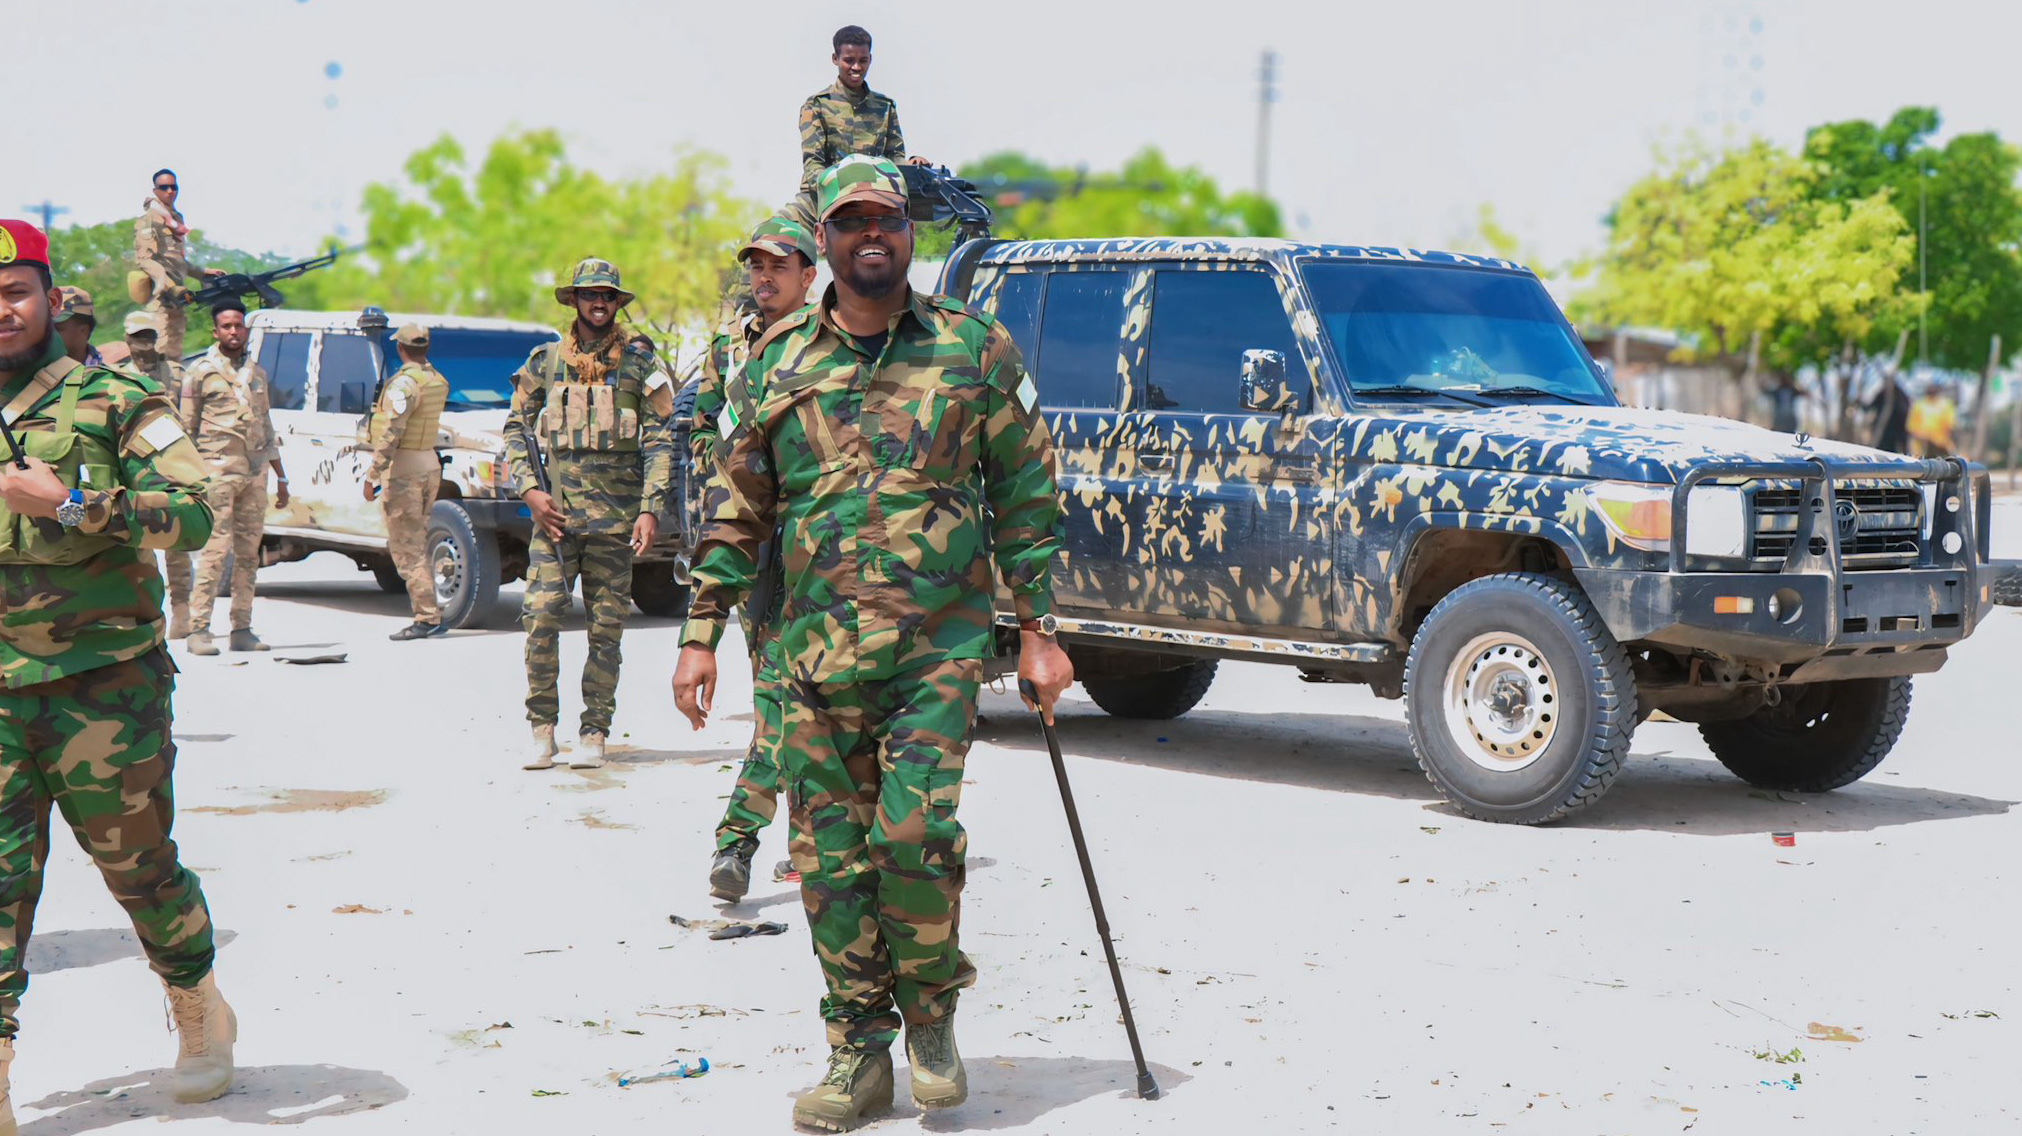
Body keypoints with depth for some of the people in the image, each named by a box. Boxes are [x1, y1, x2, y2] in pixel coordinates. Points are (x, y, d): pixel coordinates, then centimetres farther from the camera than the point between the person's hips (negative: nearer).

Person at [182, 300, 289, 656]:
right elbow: (187, 428, 2)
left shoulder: (257, 373, 18)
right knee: (215, 550, -12)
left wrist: (280, 476, 21)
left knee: (249, 553, 5)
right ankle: (198, 630, -9)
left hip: (255, 471, 5)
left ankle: (242, 630, 10)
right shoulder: (201, 371, 2)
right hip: (218, 468, -5)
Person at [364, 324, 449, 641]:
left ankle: (426, 617, -9)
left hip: (403, 468, -8)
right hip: (430, 464, 9)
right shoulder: (438, 381, 9)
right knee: (417, 543, 15)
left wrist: (372, 475, -17)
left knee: (405, 546, -6)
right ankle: (431, 616, 16)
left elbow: (391, 434, -20)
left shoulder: (404, 382, -16)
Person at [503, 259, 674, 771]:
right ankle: (542, 731, 1)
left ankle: (594, 735, 9)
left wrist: (650, 509, -7)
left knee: (606, 627, 1)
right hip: (555, 511, 1)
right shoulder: (544, 362, 10)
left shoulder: (640, 365, 5)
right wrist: (529, 490, -3)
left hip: (616, 515, -1)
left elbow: (659, 441, 3)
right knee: (540, 618, -9)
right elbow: (516, 428, 12)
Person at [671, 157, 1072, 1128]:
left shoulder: (974, 349, 3)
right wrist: (702, 635, 4)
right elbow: (733, 507, 10)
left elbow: (1025, 495, 6)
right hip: (812, 651, 3)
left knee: (914, 831, -13)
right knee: (830, 857, 4)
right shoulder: (778, 362, 8)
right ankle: (859, 1053, 18)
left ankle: (930, 1012, 13)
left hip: (939, 646, -2)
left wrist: (1038, 629, 2)